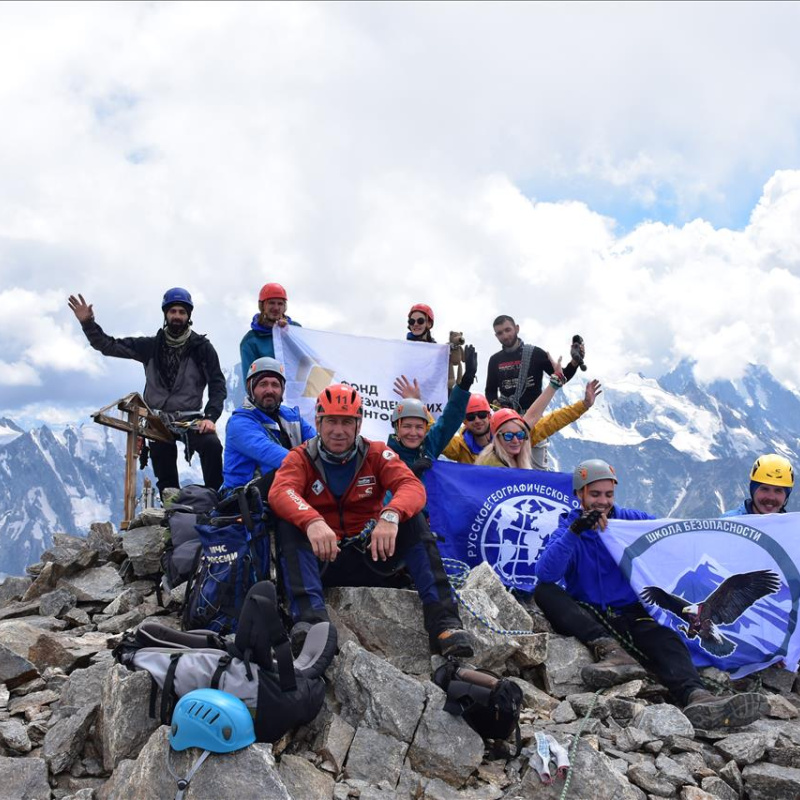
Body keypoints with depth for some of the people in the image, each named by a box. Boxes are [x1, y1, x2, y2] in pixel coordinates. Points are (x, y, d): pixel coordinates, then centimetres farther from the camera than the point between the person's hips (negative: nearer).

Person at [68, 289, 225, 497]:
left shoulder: (202, 347, 0)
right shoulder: (151, 346, 5)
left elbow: (217, 385, -3)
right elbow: (108, 345, 6)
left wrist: (210, 417, -17)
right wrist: (87, 323, -9)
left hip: (191, 419, -2)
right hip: (159, 421, 2)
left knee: (212, 445, -30)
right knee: (166, 481, -8)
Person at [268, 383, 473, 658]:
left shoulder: (376, 453, 3)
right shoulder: (300, 458, 1)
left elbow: (413, 487, -14)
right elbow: (279, 492, -21)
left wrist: (390, 516, -38)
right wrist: (312, 521, -43)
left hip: (371, 557, 1)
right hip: (321, 560, -1)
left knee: (413, 519, -22)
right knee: (289, 524, -27)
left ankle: (442, 619, -30)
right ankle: (309, 616, -43)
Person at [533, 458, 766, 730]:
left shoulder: (632, 519, 8)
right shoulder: (568, 529, 1)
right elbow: (545, 574, -17)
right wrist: (575, 531, -27)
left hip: (629, 612, 1)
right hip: (586, 614, -1)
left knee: (664, 638, -29)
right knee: (543, 592, -26)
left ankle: (696, 697, -56)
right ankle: (610, 650, -41)